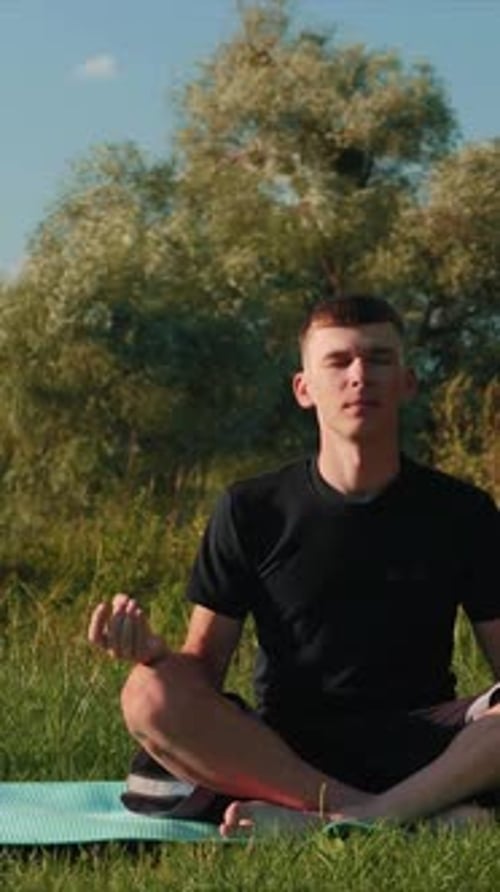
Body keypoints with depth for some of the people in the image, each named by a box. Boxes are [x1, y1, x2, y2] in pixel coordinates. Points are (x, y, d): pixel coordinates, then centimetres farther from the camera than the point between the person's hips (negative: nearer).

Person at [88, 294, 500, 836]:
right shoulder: (251, 511, 4)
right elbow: (204, 666, 4)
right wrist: (152, 651, -20)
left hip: (423, 750, 0)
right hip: (285, 752, 0)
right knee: (151, 695, -29)